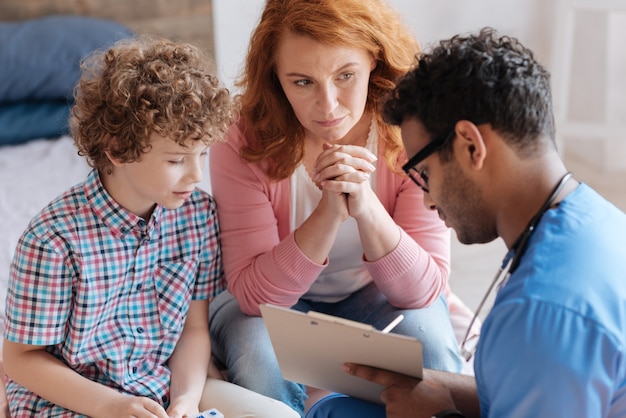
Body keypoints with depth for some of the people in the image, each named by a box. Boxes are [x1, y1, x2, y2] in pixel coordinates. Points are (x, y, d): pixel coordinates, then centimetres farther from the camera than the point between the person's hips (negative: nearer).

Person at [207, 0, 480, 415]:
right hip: (274, 300, -1)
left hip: (375, 295, 2)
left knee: (432, 350, -29)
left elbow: (422, 290, -22)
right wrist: (329, 213, -39)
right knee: (259, 362, -33)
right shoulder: (244, 144, -23)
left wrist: (366, 207, -40)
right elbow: (253, 294, -25)